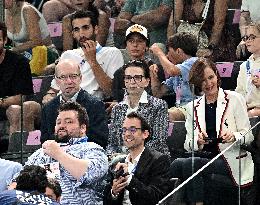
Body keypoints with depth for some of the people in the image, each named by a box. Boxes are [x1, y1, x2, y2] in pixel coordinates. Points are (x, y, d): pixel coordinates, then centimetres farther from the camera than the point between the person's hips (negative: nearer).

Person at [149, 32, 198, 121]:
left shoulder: (194, 62, -5)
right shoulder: (177, 73, 23)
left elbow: (171, 71, -23)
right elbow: (158, 93, 29)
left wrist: (159, 53, -5)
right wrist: (153, 74, 13)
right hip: (179, 109, 9)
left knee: (170, 115, -37)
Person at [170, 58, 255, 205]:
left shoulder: (234, 99, 5)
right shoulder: (193, 107, 17)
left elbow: (248, 136, 2)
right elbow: (188, 146, 10)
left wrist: (234, 137, -20)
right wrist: (197, 141, -13)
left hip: (232, 160, -4)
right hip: (205, 158, 4)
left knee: (186, 164, -28)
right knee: (176, 164, -28)